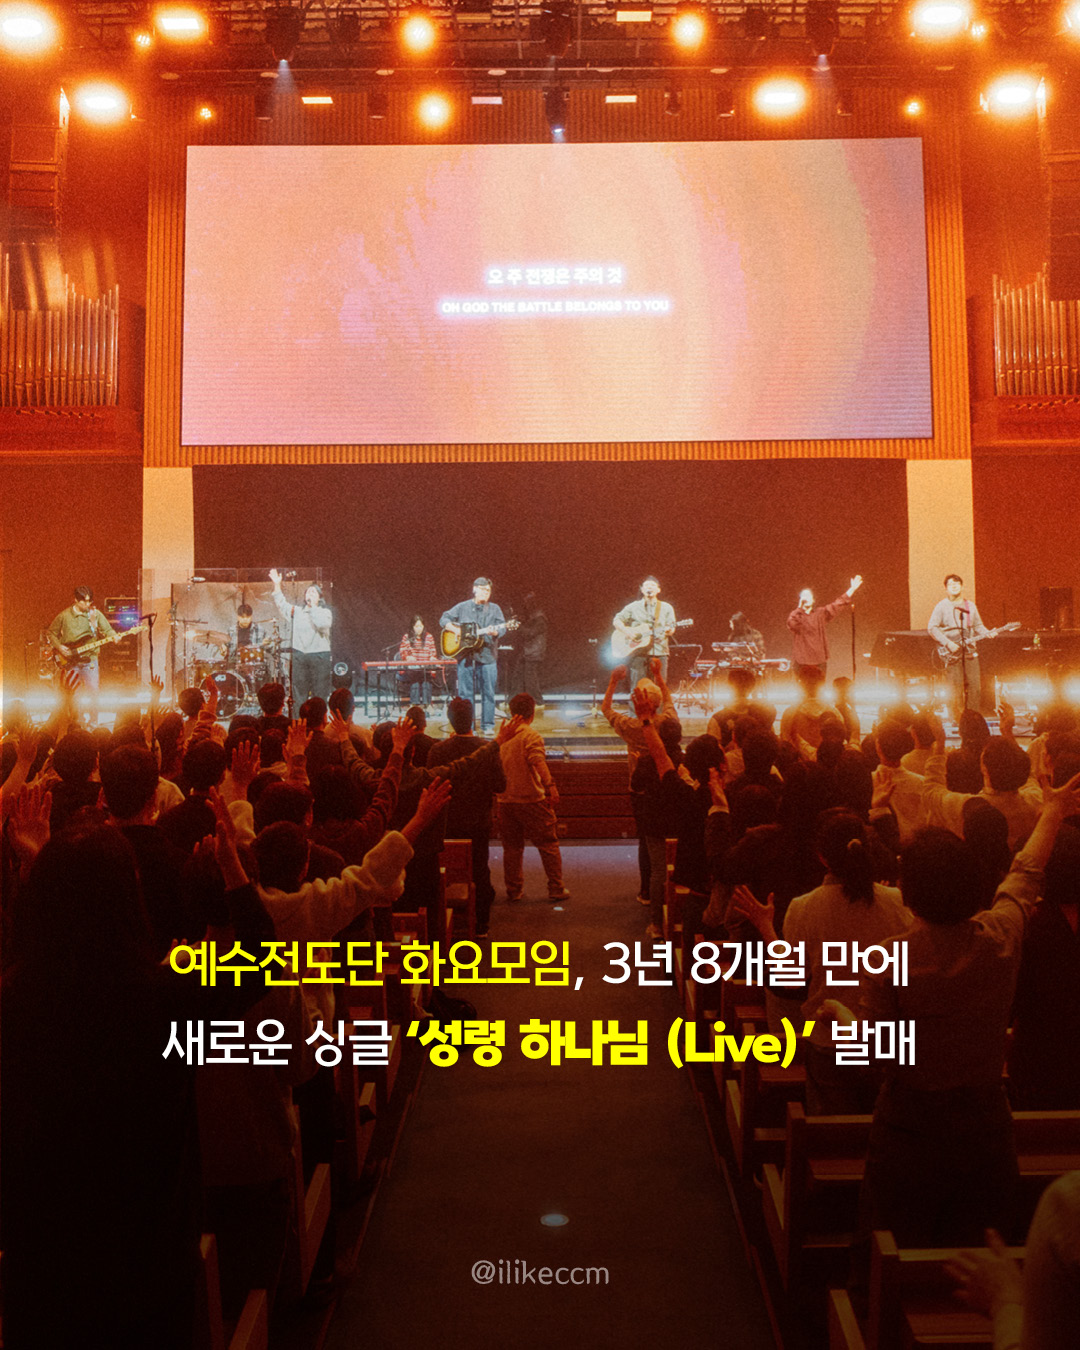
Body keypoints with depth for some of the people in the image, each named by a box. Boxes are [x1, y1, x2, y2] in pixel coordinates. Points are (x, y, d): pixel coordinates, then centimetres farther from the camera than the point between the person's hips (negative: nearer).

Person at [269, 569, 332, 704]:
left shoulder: (325, 612, 8)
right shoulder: (296, 611, 16)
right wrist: (277, 585, -4)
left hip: (319, 655, -2)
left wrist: (313, 605, -6)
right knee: (299, 693, 1)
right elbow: (281, 604, 6)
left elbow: (322, 624, -11)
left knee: (320, 693, -3)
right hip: (299, 655, 2)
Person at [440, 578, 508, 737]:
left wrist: (494, 631, -23)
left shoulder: (494, 609, 9)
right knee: (465, 692, 2)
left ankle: (488, 726, 8)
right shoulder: (462, 607, 9)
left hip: (487, 655, 0)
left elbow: (502, 627, -1)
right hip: (465, 654, 0)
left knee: (488, 692, 0)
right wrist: (454, 629, -4)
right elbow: (444, 619, 14)